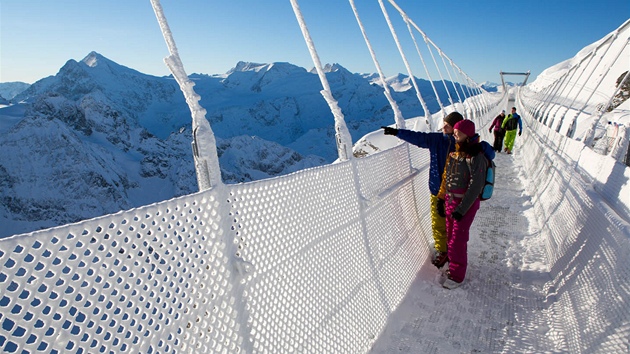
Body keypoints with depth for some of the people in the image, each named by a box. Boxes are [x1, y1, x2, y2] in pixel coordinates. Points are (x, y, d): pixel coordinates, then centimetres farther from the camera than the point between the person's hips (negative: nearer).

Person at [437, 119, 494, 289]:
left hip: (466, 203, -7)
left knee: (458, 240, -1)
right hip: (450, 201, 7)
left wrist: (461, 209, -19)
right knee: (450, 235, 15)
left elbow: (475, 186, -19)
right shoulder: (454, 153, 5)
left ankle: (457, 275, 15)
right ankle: (455, 264, 35)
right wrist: (443, 198, 16)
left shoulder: (476, 157, -18)